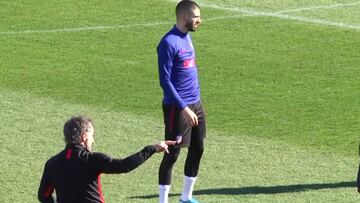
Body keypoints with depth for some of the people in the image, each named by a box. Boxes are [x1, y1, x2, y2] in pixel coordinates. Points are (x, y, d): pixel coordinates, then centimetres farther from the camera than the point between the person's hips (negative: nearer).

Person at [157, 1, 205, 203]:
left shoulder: (187, 38, 10)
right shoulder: (169, 43, -17)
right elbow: (165, 80, -19)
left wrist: (196, 102, 19)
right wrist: (183, 108, -21)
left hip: (196, 104, 9)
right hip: (177, 108, -9)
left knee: (197, 150, 14)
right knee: (172, 154, -3)